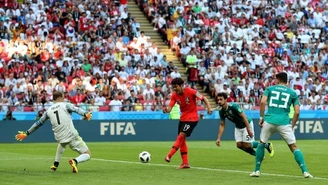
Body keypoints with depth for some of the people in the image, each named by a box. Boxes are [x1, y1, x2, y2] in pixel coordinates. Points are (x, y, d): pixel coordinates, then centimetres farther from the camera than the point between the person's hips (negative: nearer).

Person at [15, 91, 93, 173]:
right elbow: (76, 109, -16)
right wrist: (85, 114, -34)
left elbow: (38, 123, 21)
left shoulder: (48, 111, 15)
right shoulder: (65, 105, 4)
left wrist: (26, 133, 31)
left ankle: (55, 164, 40)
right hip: (72, 136, -5)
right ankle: (75, 161, -30)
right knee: (87, 154, 0)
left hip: (59, 138, 5)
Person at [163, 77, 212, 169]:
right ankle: (185, 163, 11)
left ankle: (169, 156, -25)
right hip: (183, 118, 7)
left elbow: (204, 98, -8)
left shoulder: (191, 92, -16)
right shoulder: (174, 95, -2)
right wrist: (166, 110, -33)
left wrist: (209, 108, -23)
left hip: (192, 118, -7)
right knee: (182, 140, 6)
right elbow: (170, 108, -10)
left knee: (181, 136, -18)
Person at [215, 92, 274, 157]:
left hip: (246, 124, -7)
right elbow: (222, 125, 0)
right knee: (239, 145, -4)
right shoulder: (221, 111, -8)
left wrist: (248, 130, -33)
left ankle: (267, 145, 9)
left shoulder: (233, 106, -29)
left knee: (247, 145, -11)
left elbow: (244, 117, -29)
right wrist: (219, 138, -7)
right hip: (238, 127, 7)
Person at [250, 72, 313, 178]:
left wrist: (261, 117, 3)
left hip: (269, 121, 0)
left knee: (261, 143, 21)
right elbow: (297, 112, 6)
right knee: (294, 147, 3)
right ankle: (305, 171, -11)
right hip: (284, 122, 0)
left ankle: (257, 170, 19)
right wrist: (292, 126, 14)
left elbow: (263, 102, -4)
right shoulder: (293, 93, 14)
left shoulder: (270, 89, 12)